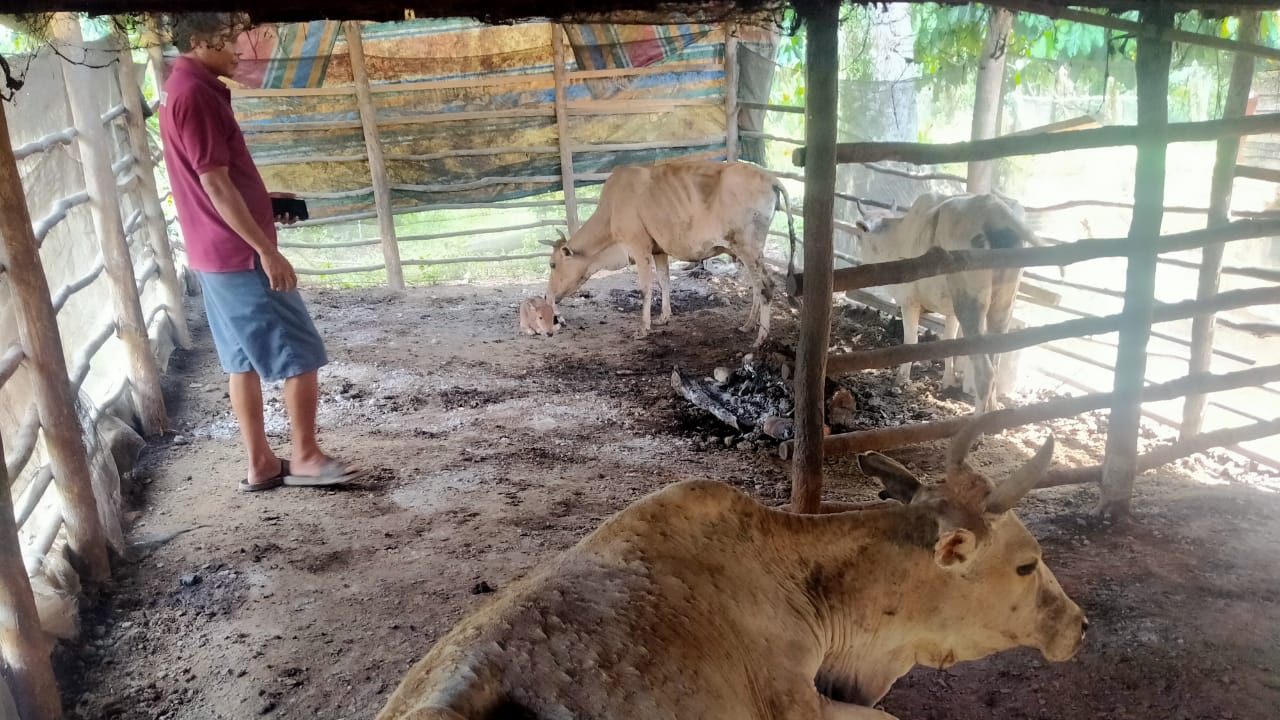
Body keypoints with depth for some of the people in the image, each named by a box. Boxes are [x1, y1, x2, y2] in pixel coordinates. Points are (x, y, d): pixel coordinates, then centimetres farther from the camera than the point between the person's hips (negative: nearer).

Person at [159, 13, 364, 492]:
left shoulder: (178, 89, 15)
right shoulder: (195, 93, -17)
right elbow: (216, 185, -21)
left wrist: (268, 202, 16)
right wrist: (266, 250, -21)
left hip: (214, 254, 10)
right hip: (239, 254, -10)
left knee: (244, 360, 13)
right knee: (301, 354, -2)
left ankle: (260, 464, 19)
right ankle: (305, 457, 8)